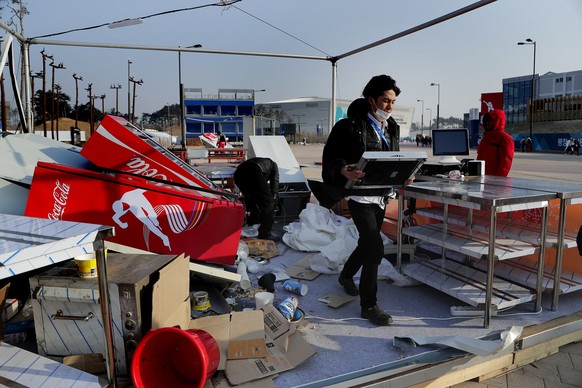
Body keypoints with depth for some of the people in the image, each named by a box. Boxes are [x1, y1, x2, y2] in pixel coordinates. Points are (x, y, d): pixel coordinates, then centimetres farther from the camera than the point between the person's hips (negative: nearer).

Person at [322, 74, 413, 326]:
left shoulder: (392, 128, 10)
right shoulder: (351, 126, -12)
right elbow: (330, 157, -12)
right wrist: (343, 170, -32)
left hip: (381, 195, 8)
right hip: (360, 194, -8)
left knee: (367, 243, 20)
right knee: (375, 248, -12)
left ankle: (346, 276, 48)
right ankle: (369, 306, 3)